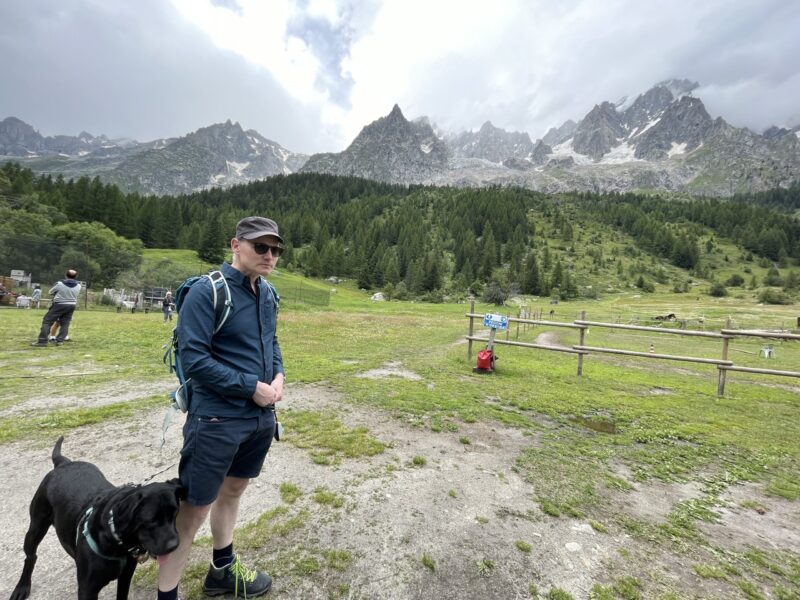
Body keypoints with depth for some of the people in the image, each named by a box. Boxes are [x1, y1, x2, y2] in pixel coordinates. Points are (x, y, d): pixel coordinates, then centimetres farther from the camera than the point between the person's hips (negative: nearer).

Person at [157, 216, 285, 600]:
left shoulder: (268, 294, 5)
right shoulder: (207, 292, -17)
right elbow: (193, 358, -20)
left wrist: (278, 375, -3)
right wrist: (251, 387, -18)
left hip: (262, 417, 8)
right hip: (217, 420, -7)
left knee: (232, 490, 24)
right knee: (193, 510, 5)